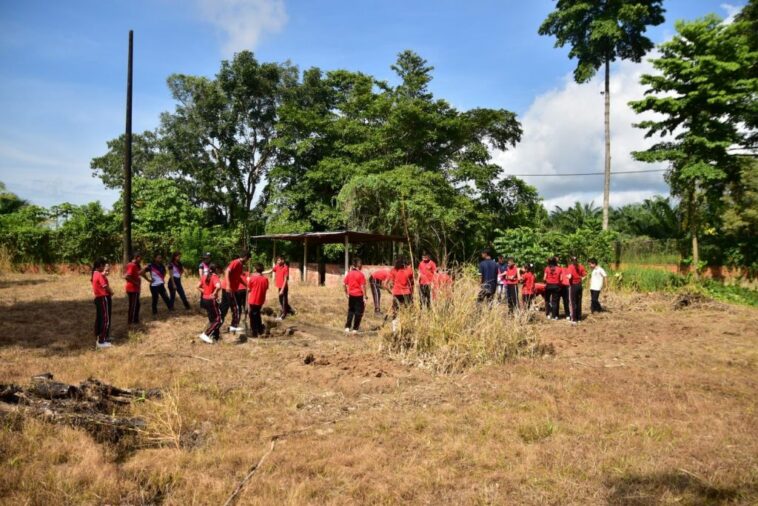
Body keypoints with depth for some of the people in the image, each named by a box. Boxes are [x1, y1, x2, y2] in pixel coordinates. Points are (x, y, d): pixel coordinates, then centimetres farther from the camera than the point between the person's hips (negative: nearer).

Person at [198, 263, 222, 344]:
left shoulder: (204, 276, 6)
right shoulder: (215, 277, -16)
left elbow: (198, 287, 12)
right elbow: (218, 286, -34)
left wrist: (205, 292, 10)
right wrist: (214, 293, -21)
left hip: (204, 300, 8)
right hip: (211, 301, -8)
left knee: (212, 319, 20)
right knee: (217, 320, 0)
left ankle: (216, 335, 26)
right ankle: (205, 334, -8)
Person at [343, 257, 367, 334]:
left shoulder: (349, 273, 2)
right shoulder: (360, 274, -14)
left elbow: (344, 284, 5)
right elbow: (363, 286, -15)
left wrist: (346, 293, 17)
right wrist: (364, 297, -11)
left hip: (351, 295, 5)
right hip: (359, 296, -5)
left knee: (350, 311, 18)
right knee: (358, 312, 6)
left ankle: (347, 327, 14)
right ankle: (355, 329, 8)